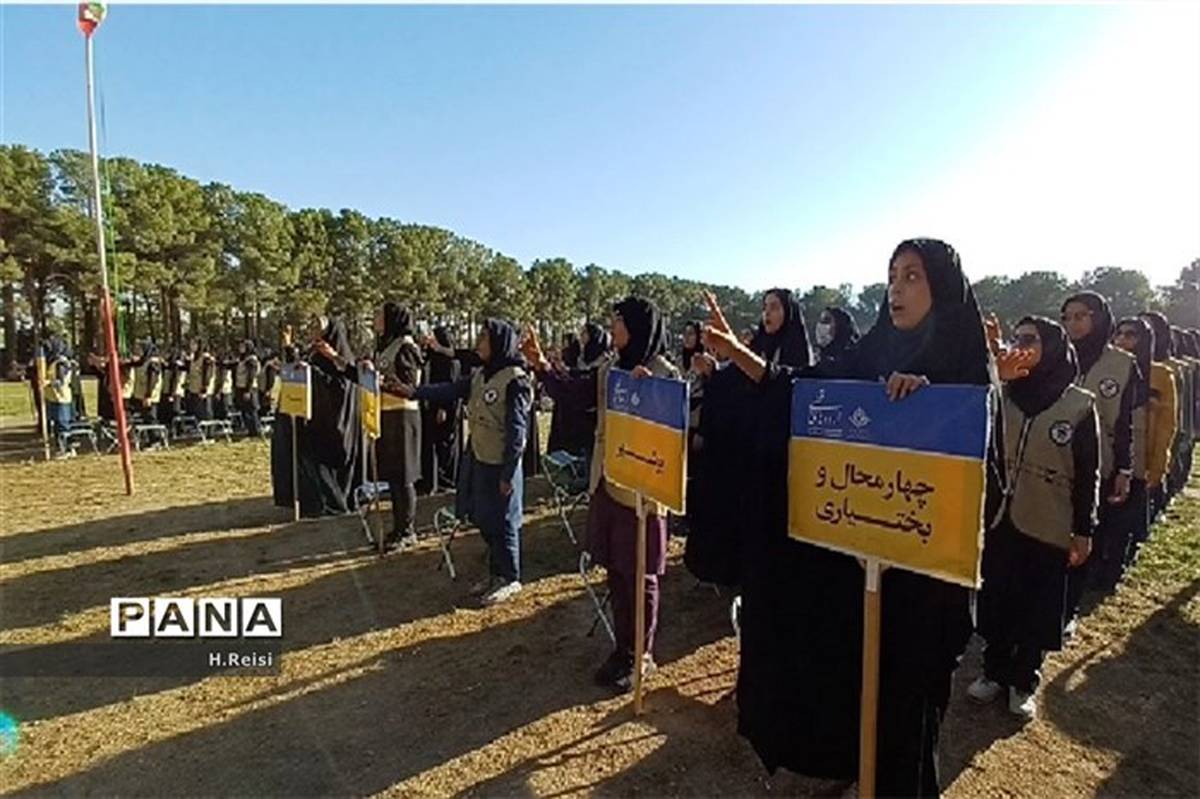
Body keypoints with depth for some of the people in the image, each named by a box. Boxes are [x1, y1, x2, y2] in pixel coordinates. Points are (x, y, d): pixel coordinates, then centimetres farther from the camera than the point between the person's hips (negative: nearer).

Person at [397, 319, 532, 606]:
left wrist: (508, 474, -17)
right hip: (477, 460, 8)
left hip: (499, 465, -8)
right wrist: (414, 392, 4)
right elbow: (451, 390, 13)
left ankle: (510, 579, 23)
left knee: (502, 523, 5)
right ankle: (495, 573, 34)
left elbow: (517, 431, -18)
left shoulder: (515, 381, -18)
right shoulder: (481, 374, 7)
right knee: (484, 521, 17)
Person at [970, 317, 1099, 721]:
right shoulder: (1001, 395, 1)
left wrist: (1084, 530, -1)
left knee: (1037, 609, 9)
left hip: (1048, 527, -2)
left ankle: (1024, 682, 26)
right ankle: (994, 671, 29)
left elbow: (1088, 473, -1)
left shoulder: (1080, 405, -4)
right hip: (998, 520, 2)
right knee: (995, 600, 11)